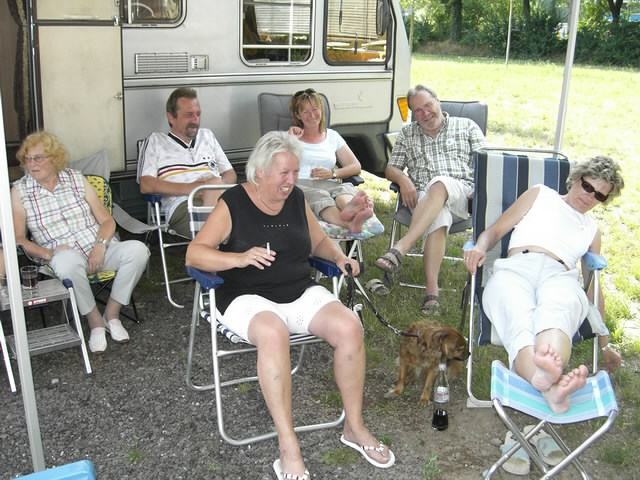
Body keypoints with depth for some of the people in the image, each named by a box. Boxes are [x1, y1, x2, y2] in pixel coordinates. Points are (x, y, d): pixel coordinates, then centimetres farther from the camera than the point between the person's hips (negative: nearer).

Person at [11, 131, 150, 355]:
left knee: (137, 249, -26)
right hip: (64, 255, -3)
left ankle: (112, 313, -8)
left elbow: (107, 220, 7)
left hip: (98, 249, 3)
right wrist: (47, 253, -19)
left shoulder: (76, 179, 8)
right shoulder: (20, 191, 4)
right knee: (67, 261, -40)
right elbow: (17, 239, -1)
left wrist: (100, 246, -13)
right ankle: (95, 320, -16)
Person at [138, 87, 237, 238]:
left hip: (223, 199, 4)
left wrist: (220, 184, 2)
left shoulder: (207, 135, 34)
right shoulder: (155, 141, 19)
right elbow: (146, 185, 5)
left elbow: (231, 174, 29)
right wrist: (188, 188, -7)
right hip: (181, 204, -4)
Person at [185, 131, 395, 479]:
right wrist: (240, 258, -26)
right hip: (248, 297, -5)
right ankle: (288, 449, -31)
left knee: (349, 327, -21)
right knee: (273, 333, -38)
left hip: (301, 293, 5)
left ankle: (354, 427, -3)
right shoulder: (233, 203, -5)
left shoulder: (296, 199, 9)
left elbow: (319, 241, 23)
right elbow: (194, 254, -10)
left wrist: (339, 257, 1)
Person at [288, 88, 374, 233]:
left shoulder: (332, 136, 26)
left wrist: (333, 173, 0)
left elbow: (356, 167, 18)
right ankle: (349, 223, -72)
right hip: (300, 184, -2)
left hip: (328, 184, 3)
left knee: (346, 188, -36)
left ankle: (349, 208, -74)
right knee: (319, 197, -40)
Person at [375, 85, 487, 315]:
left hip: (461, 195, -1)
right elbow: (391, 168, 20)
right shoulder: (407, 134, 25)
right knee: (438, 216, -37)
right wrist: (403, 179, -4)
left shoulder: (466, 126, 20)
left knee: (439, 184, -39)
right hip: (424, 199, 1)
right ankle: (432, 289, -47)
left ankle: (400, 248, -52)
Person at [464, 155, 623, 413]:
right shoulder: (540, 195, 30)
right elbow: (495, 230, 22)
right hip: (515, 269, -1)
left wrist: (604, 344, 36)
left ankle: (549, 366, -70)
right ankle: (551, 387, -65)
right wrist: (480, 248, -3)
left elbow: (594, 287, 37)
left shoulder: (592, 231, 36)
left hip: (560, 276, 1)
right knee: (519, 323, -38)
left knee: (556, 312, -40)